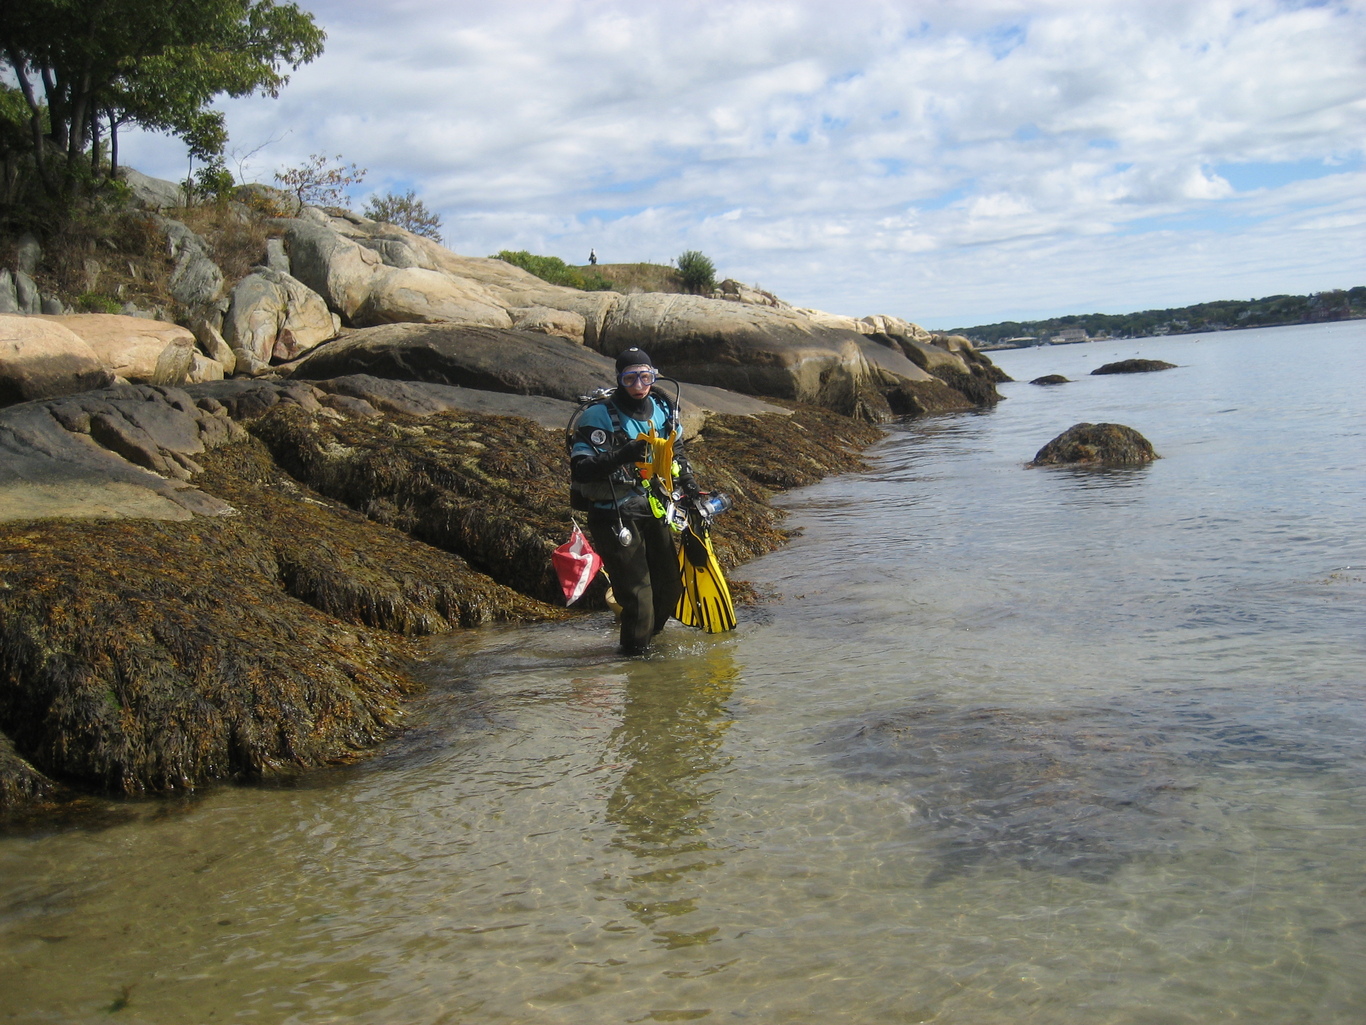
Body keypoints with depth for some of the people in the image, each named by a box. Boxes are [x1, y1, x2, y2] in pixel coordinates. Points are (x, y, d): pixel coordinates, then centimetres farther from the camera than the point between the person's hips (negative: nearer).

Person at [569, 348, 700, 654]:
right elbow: (580, 469, -22)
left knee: (670, 586, 13)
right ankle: (635, 653, 12)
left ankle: (648, 637, 37)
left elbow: (676, 451, 24)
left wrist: (688, 481, 11)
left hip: (653, 510, 7)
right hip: (614, 515, -7)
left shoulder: (663, 408, 5)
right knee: (637, 593, -8)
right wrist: (621, 457, -34)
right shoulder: (599, 415, -16)